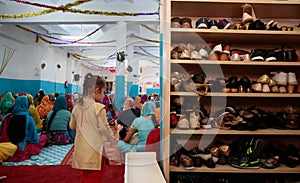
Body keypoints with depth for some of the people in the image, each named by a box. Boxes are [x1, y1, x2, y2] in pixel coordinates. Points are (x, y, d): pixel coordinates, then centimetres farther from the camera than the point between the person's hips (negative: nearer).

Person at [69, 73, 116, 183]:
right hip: (95, 150, -6)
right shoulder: (99, 108, -16)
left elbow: (72, 126, 15)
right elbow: (104, 129, -13)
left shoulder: (77, 107, 3)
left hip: (81, 149, 6)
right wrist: (115, 139, 1)